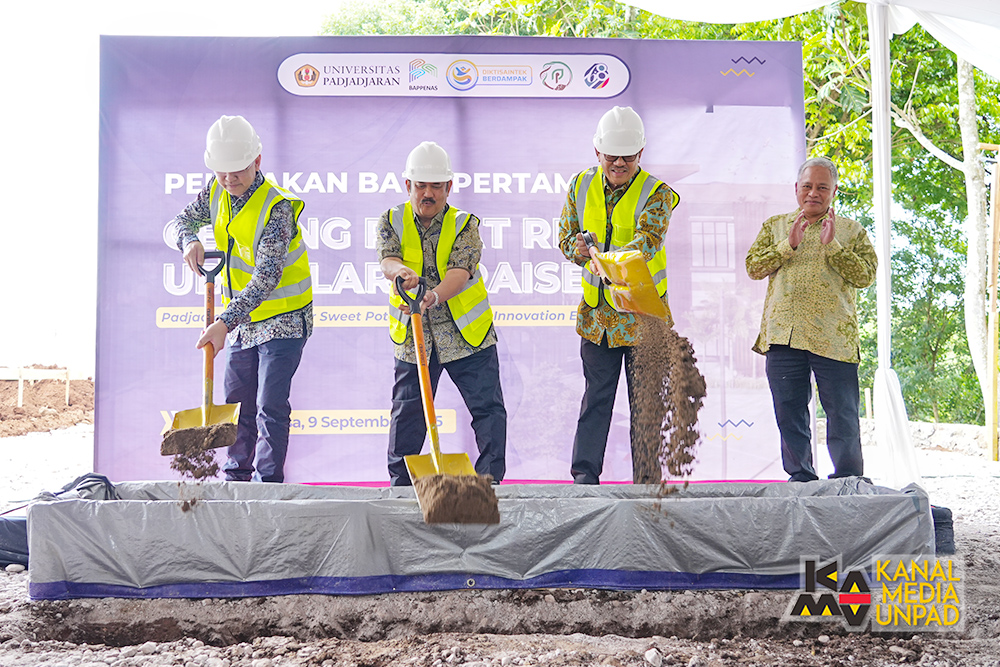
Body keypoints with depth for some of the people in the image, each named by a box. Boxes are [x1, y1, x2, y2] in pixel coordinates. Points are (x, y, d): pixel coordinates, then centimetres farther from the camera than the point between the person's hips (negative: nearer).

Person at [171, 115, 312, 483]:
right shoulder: (216, 191, -2)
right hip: (242, 320, 7)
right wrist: (190, 242, -11)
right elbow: (185, 219, 15)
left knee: (270, 407, -11)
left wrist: (224, 322, -40)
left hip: (282, 318, -7)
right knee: (237, 403, 13)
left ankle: (268, 484, -5)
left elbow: (266, 278, -31)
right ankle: (237, 476, 25)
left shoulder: (277, 208, -25)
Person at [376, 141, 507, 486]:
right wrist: (402, 272, -44)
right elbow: (388, 259, -19)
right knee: (407, 414, 8)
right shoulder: (392, 222, 0)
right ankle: (400, 484, 21)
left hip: (466, 334, -1)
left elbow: (460, 271, -21)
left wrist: (434, 296, -42)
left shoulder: (464, 225, -5)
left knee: (489, 408, -3)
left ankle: (491, 479, 8)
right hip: (413, 336, 1)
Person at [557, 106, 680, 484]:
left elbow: (648, 239, -25)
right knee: (596, 396, 7)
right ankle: (585, 474, 12)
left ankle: (646, 480, 12)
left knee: (645, 400, 3)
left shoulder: (656, 193, -8)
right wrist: (578, 249, -15)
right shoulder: (581, 186, 4)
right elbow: (566, 236, 10)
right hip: (597, 311, 3)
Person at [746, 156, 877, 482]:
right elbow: (753, 267, 4)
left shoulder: (851, 231, 10)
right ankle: (800, 477, 17)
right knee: (790, 415, 6)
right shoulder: (775, 226, 16)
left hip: (833, 338, -2)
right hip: (783, 335, 2)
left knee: (843, 415, -2)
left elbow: (865, 275, -2)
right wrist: (788, 245, -9)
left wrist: (832, 246, -12)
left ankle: (849, 481, 8)